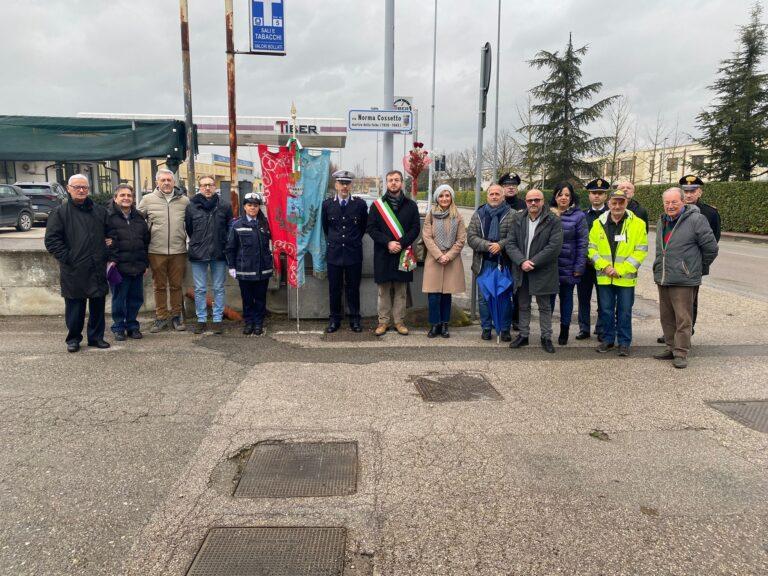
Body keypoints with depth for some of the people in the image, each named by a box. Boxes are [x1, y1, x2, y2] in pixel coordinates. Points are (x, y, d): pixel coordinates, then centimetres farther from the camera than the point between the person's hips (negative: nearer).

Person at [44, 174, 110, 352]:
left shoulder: (100, 211, 12)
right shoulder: (59, 212, 1)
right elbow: (51, 240, -3)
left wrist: (106, 255, 9)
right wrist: (67, 257, -11)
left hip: (98, 269, 3)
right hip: (74, 270, -3)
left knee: (98, 305, 9)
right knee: (74, 306, 4)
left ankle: (96, 336, 22)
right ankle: (73, 338, 18)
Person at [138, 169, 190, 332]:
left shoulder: (184, 201, 5)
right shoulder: (148, 200, 2)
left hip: (178, 251, 0)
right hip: (156, 251, 0)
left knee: (176, 285, 9)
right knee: (159, 286, 9)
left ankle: (176, 315, 22)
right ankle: (161, 317, 19)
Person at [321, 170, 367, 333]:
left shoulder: (360, 204, -2)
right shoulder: (327, 204, 1)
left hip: (354, 253, -1)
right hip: (334, 253, 1)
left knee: (353, 288, 8)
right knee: (334, 288, 7)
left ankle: (354, 319, 18)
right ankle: (334, 319, 18)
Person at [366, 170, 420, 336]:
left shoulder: (411, 205, 5)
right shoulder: (377, 205, 4)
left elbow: (415, 228, 1)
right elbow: (371, 228, -1)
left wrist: (401, 244, -13)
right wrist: (388, 243, -13)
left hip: (403, 254, 1)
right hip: (383, 254, 0)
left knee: (401, 290, 7)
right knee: (384, 290, 6)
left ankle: (399, 321, 16)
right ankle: (383, 321, 15)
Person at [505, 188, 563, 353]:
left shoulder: (553, 221, -6)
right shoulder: (518, 221, 6)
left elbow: (554, 246, -15)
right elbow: (510, 244, -1)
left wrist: (533, 262, -18)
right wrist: (522, 261, -16)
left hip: (542, 272, -4)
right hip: (521, 271, 4)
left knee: (544, 306, 7)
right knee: (523, 305, 14)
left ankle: (546, 337, 18)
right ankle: (523, 335, 26)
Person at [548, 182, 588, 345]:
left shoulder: (578, 216, -3)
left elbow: (582, 243, -4)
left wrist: (579, 267, -9)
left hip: (568, 266, -1)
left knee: (566, 297, 11)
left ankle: (564, 331, 23)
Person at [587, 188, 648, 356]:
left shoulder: (637, 224, -5)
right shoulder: (598, 223, 3)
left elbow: (641, 251, -7)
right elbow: (592, 248, 3)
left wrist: (621, 270, -14)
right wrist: (605, 266, -10)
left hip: (626, 278, -2)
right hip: (604, 277, 2)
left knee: (624, 311, 7)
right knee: (606, 310, 12)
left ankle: (624, 342, 20)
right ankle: (608, 339, 26)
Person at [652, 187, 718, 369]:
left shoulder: (696, 220, -10)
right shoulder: (662, 222, 14)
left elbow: (711, 248, -7)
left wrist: (698, 268, 3)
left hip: (684, 280, -8)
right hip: (662, 279, 8)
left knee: (683, 319, -3)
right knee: (666, 318, 15)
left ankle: (681, 353, 5)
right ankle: (671, 348, 26)